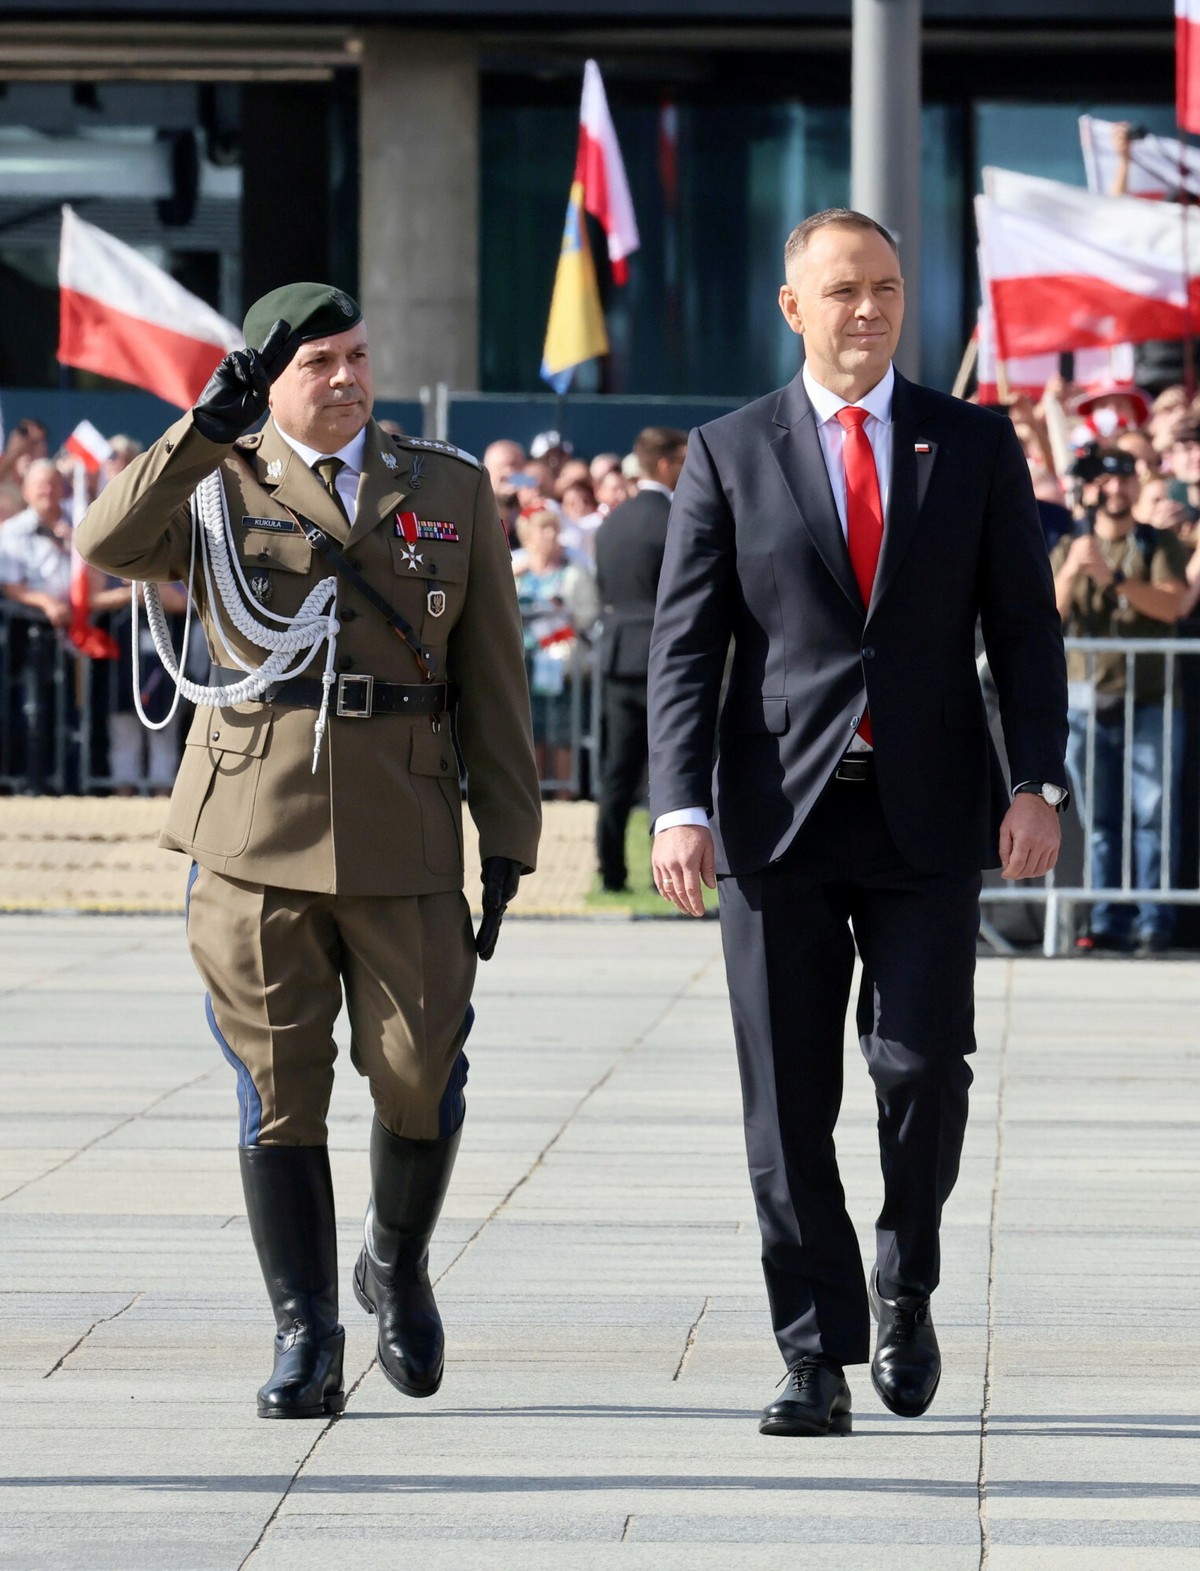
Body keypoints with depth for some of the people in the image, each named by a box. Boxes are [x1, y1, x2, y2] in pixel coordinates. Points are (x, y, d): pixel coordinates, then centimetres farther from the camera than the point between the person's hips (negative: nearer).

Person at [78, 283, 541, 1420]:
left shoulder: (450, 490, 12)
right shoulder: (219, 483, 6)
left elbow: (492, 680, 10)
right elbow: (109, 545, -14)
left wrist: (507, 840, 4)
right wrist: (207, 426, -20)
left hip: (402, 835, 1)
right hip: (253, 827, -1)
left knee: (421, 1074, -4)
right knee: (280, 1089, 0)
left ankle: (397, 1263, 25)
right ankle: (303, 1344, 9)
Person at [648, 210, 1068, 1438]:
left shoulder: (975, 448, 8)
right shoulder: (728, 455, 6)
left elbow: (1024, 628, 7)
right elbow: (684, 643, 2)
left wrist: (1037, 783, -5)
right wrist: (681, 804, -9)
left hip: (925, 815, 0)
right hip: (777, 817, 0)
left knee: (921, 1066, -9)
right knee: (787, 1103, 0)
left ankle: (904, 1285, 17)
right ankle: (817, 1359, 6)